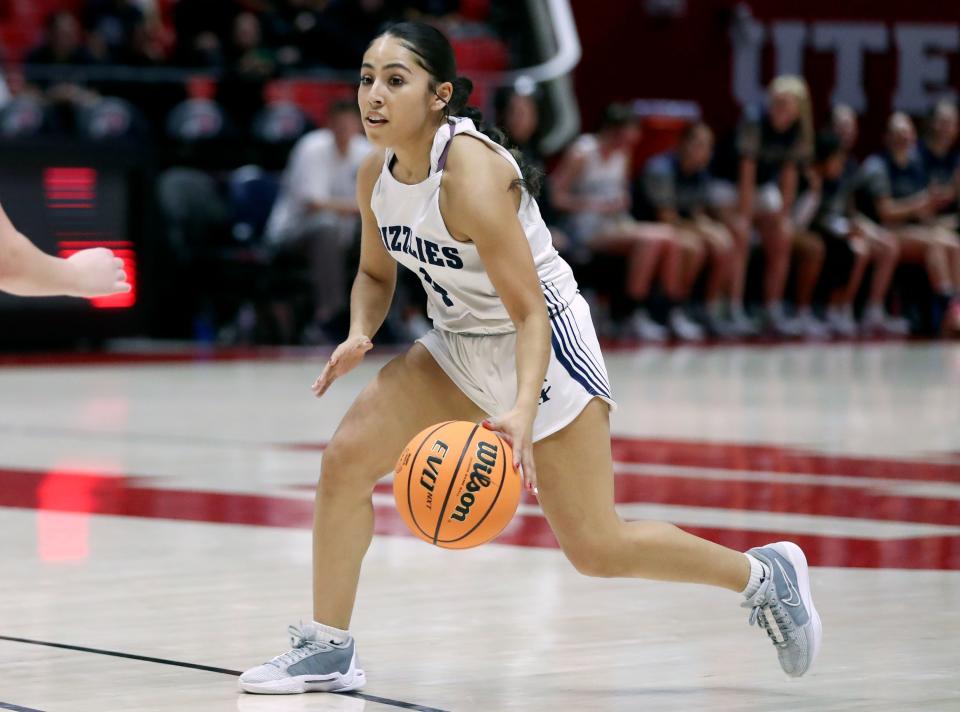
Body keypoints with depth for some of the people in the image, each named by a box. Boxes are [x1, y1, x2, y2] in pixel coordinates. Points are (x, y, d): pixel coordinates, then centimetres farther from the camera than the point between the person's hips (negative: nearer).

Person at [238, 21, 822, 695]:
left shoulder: (471, 173, -29)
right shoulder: (377, 173, -6)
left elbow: (530, 313, -29)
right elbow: (376, 274, 12)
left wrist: (523, 411, -43)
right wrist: (359, 335, -10)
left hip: (543, 346, -7)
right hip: (459, 347, 7)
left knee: (596, 547, -5)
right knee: (346, 458, -8)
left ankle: (766, 574, 15)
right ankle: (328, 650, 3)